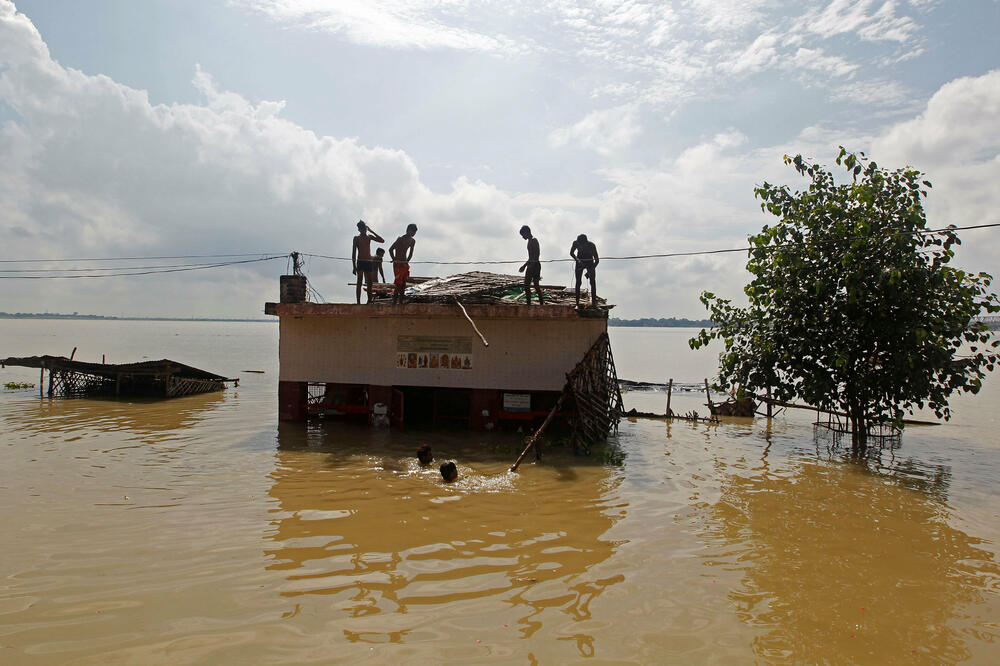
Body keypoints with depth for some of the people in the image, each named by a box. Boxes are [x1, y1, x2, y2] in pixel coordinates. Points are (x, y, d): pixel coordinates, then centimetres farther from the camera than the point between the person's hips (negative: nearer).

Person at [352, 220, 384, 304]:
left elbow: (382, 240, 4)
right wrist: (354, 266, -5)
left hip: (369, 262, 4)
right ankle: (358, 302, -6)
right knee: (359, 282, -6)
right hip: (360, 262, -4)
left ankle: (369, 300, 15)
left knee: (370, 282, 5)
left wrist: (371, 231, 0)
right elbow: (354, 252, 1)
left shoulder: (369, 237, 13)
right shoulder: (356, 238, 3)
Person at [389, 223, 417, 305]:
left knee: (403, 284, 5)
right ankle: (394, 302, -6)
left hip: (405, 264, 7)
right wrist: (394, 260, -10)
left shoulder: (412, 241, 9)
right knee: (398, 284, -12)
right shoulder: (400, 239, -13)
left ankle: (401, 301, 11)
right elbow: (390, 249, -12)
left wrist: (407, 261, 12)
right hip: (398, 264, -7)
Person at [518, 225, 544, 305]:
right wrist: (524, 265, 28)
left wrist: (531, 265, -28)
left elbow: (537, 254, -20)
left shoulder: (534, 240, -11)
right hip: (530, 265, 10)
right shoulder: (530, 241, 18)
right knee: (526, 285, 6)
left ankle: (541, 303, -4)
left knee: (536, 285, -9)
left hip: (535, 265, -10)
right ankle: (528, 304, 10)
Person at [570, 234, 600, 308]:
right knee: (578, 283, -7)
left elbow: (597, 260, -22)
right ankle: (577, 304, -4)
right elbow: (571, 253, -5)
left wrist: (590, 271, -30)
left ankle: (594, 302, -8)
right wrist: (577, 260, -24)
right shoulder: (576, 243, -24)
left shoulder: (591, 245, -29)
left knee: (593, 282, -13)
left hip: (590, 263, -1)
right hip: (580, 263, 1)